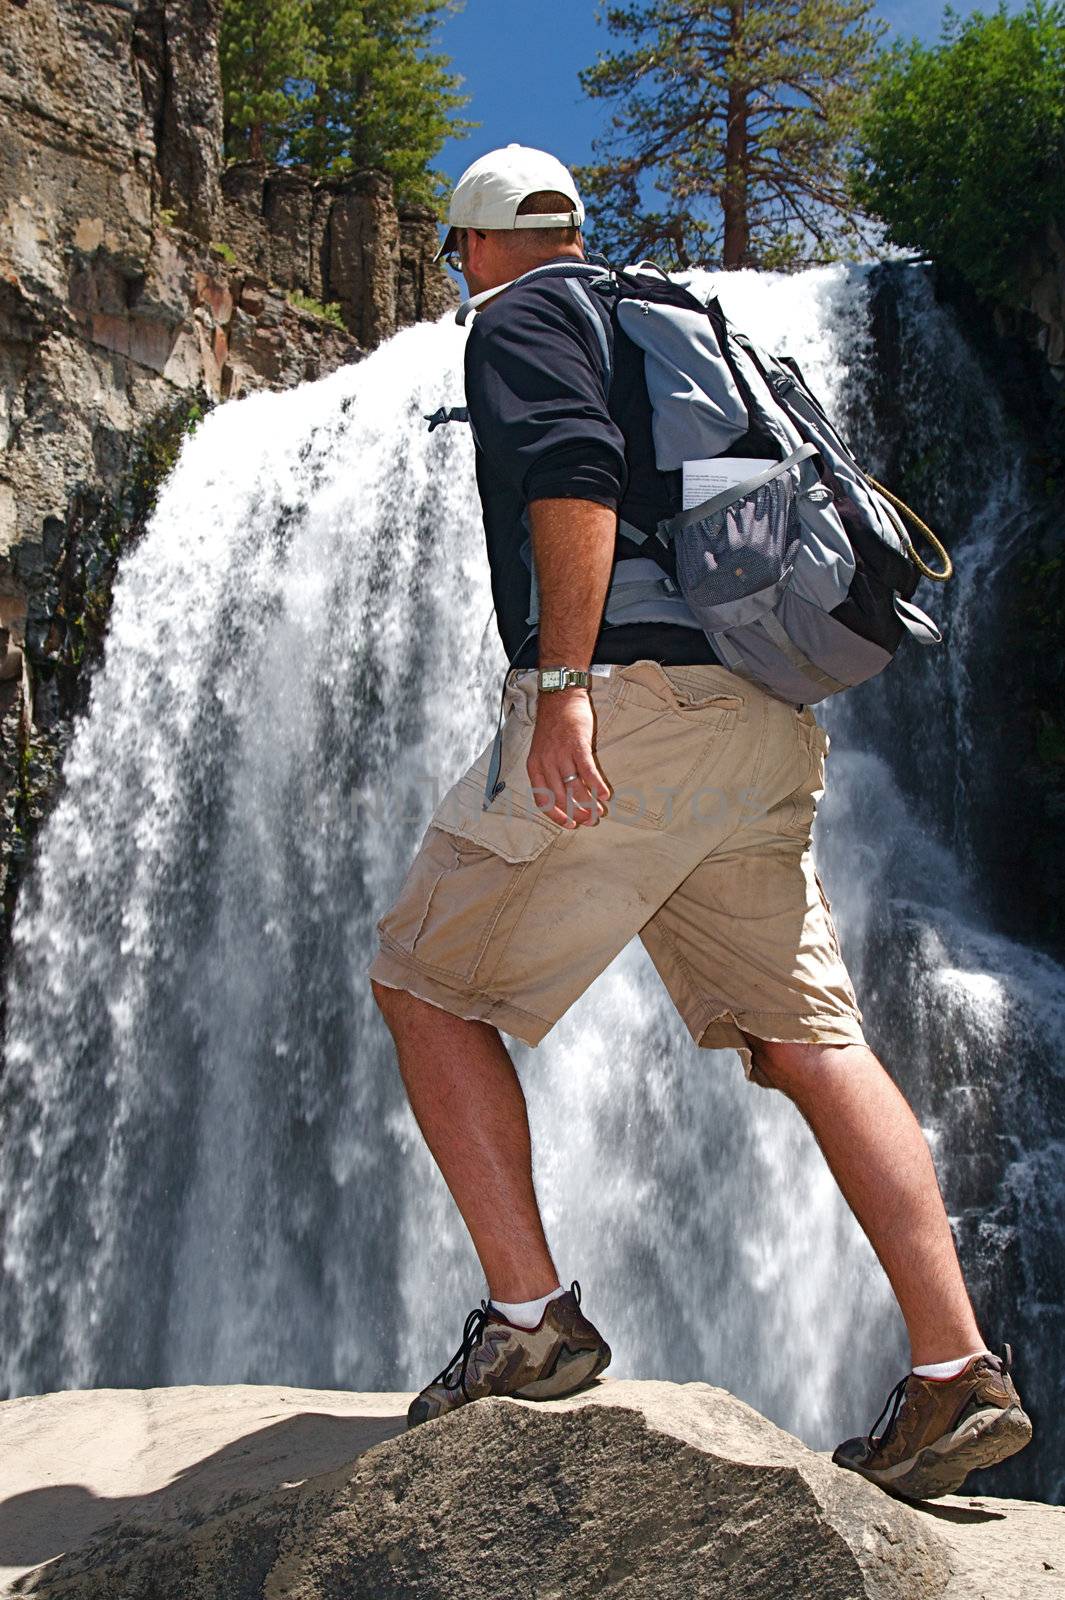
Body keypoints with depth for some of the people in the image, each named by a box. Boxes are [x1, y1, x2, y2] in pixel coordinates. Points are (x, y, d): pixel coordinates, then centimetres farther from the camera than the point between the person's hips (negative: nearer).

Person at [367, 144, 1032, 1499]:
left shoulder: (519, 319, 6)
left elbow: (575, 474, -14)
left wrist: (565, 683, -21)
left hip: (627, 697, -8)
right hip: (764, 726, 8)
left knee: (426, 982, 4)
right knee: (808, 1038, 5)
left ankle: (529, 1318, -1)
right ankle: (957, 1373, 2)